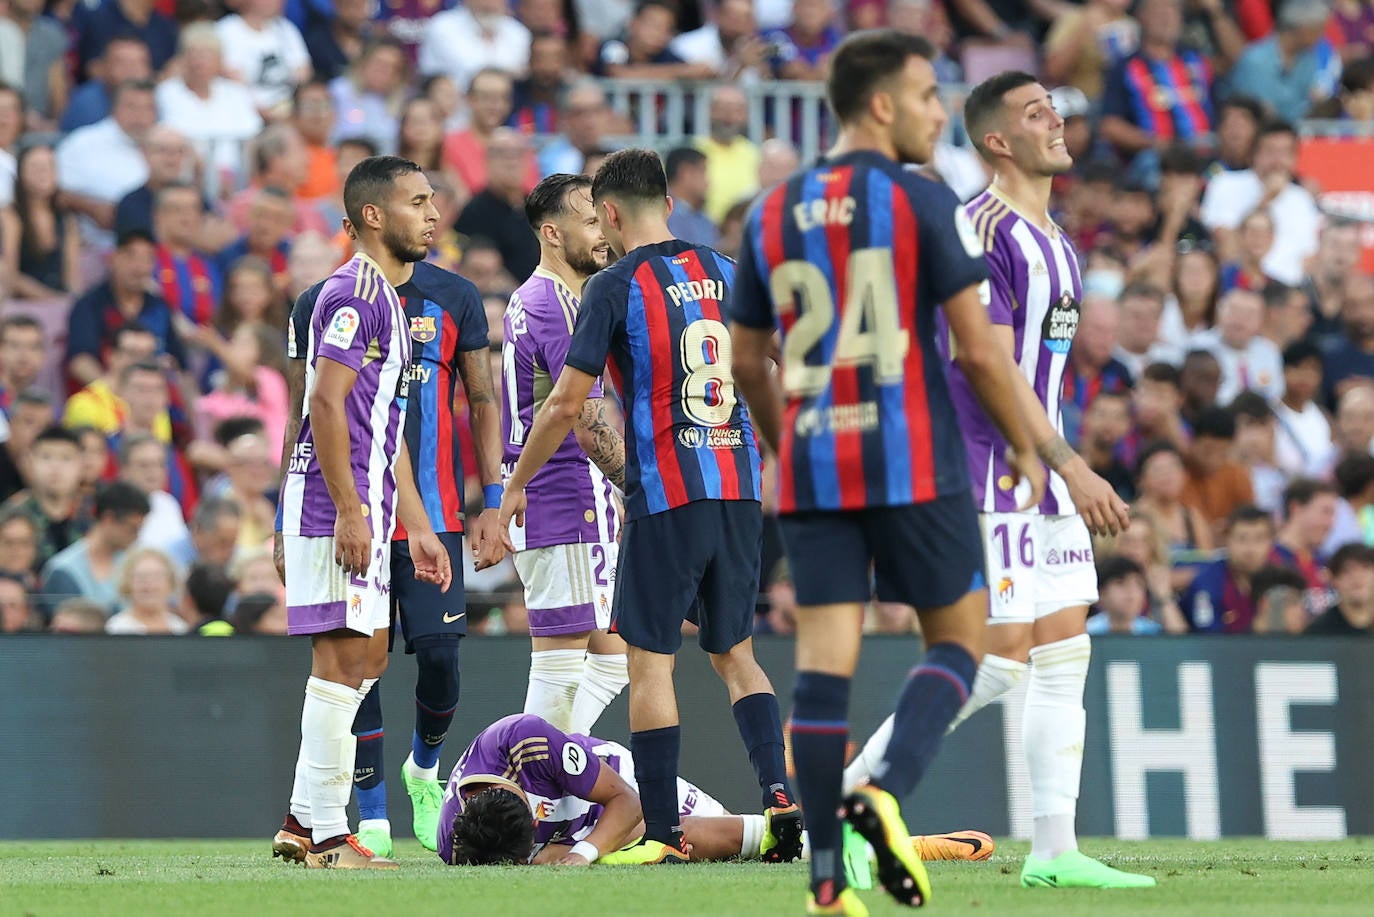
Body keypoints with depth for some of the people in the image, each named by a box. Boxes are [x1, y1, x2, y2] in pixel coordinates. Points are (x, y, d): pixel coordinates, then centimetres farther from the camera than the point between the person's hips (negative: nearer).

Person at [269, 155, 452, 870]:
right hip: (336, 505, -11)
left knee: (364, 658, 14)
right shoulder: (355, 292, -12)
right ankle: (326, 837, -8)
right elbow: (326, 402, -20)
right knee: (343, 658, -9)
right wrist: (351, 512, -23)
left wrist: (417, 527, 23)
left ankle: (303, 821, 18)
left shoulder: (387, 298, 20)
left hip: (362, 509, 11)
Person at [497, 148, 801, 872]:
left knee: (650, 662, 1)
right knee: (735, 654, 15)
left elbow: (567, 405, -6)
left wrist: (516, 485, 6)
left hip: (664, 496, -6)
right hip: (739, 489, 6)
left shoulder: (616, 287, -6)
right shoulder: (728, 274, 10)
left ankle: (662, 834, -1)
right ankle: (780, 798, -1)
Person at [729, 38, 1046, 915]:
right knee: (958, 640, 10)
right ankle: (886, 790, -14)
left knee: (823, 662, 2)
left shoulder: (771, 214, 10)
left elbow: (749, 362, 16)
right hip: (915, 464, -4)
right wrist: (1027, 450, 5)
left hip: (812, 472, 4)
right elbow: (978, 350, -8)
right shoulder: (924, 202, -6)